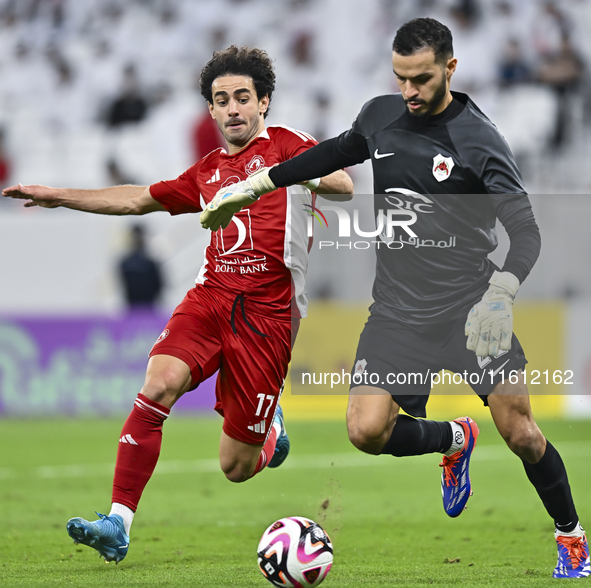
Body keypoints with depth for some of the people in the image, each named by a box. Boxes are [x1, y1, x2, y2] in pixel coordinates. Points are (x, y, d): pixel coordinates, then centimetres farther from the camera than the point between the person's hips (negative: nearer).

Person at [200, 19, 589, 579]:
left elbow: (525, 229, -15)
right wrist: (255, 185, 26)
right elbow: (338, 151, 26)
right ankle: (454, 440, 18)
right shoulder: (380, 115, 4)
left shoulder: (479, 140, -11)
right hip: (398, 312, 4)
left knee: (520, 433, -7)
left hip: (470, 305, -4)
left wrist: (501, 293, -34)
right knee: (367, 431, -15)